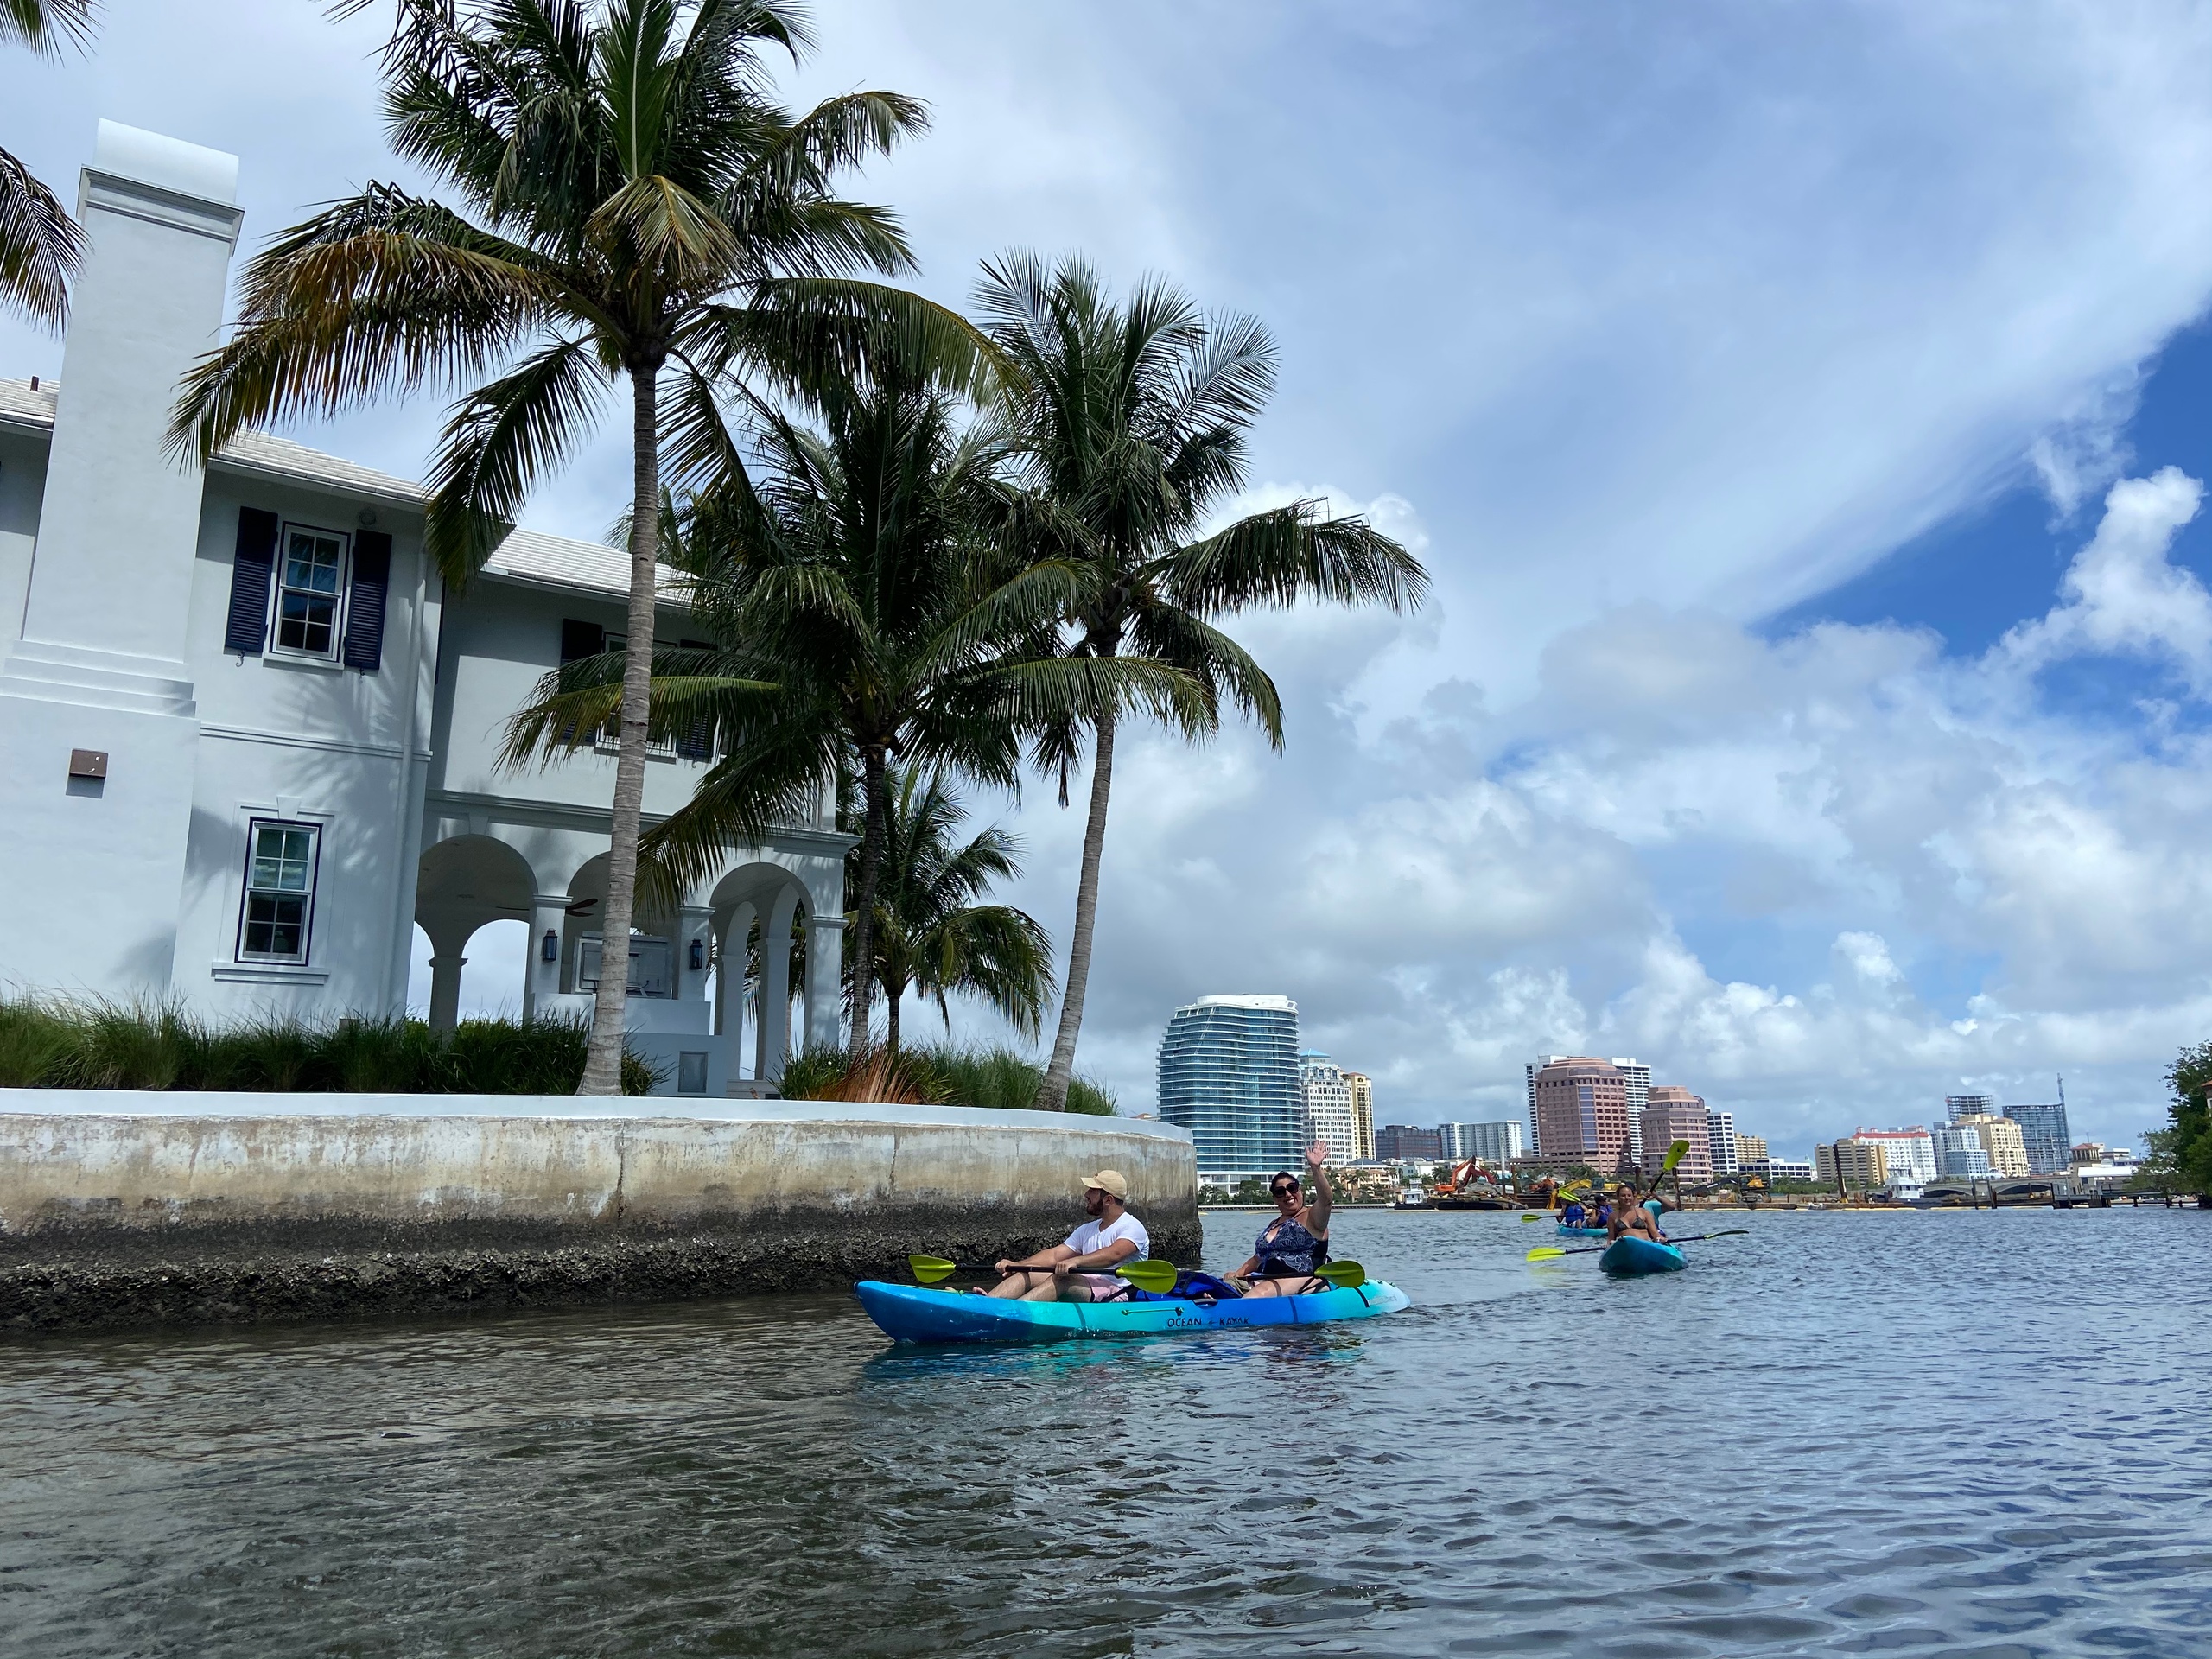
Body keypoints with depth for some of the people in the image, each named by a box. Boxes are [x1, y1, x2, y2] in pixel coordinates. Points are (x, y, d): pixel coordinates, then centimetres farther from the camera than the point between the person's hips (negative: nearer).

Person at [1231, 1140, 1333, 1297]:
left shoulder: (1311, 1218, 3)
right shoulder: (1272, 1226, 25)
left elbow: (1324, 1200, -18)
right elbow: (1257, 1260, 29)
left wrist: (1316, 1168, -31)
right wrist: (1238, 1274, 11)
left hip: (1305, 1281, -9)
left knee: (1263, 1291, -37)